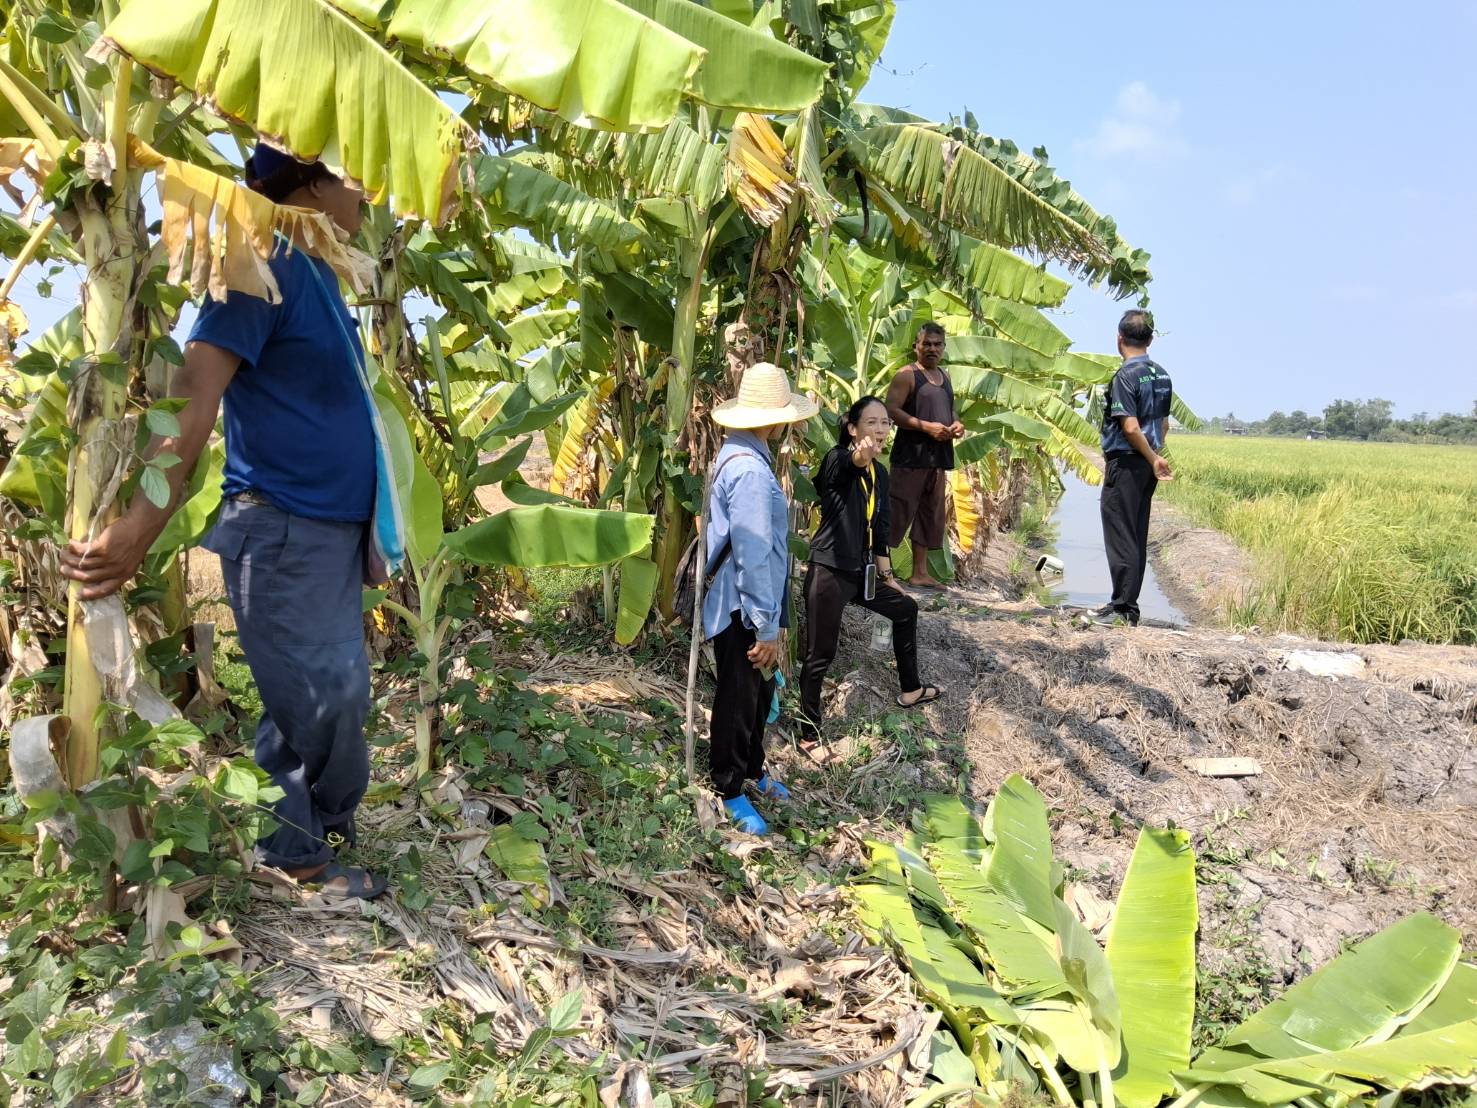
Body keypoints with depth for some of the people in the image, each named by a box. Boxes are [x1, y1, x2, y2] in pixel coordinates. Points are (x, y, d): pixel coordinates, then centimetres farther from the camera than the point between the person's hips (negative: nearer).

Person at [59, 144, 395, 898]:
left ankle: (326, 827, 34)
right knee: (311, 703, 0)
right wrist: (140, 529, -34)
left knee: (341, 695, 17)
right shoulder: (266, 265, -16)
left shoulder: (316, 273, 12)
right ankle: (293, 854, 19)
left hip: (333, 525, 9)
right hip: (282, 530, -9)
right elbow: (194, 393, -26)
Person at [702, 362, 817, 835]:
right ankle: (730, 790, 26)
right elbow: (752, 555, -27)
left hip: (749, 606, 10)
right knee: (739, 698, 7)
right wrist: (766, 627, -22)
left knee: (759, 691, 23)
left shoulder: (738, 456, 8)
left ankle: (753, 771, 42)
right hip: (742, 610, -10)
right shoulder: (750, 471, -26)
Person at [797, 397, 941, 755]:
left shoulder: (879, 473, 11)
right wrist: (861, 456, -64)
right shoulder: (837, 461, -13)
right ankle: (810, 735, 11)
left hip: (861, 572, 9)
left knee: (906, 609, 24)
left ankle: (910, 690, 42)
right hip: (828, 573, -9)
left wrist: (887, 576, 23)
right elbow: (850, 463, -40)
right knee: (819, 656, -3)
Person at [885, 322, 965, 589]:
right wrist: (926, 426, -21)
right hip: (911, 455, -8)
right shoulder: (907, 375, -6)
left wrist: (956, 425, 6)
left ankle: (920, 572, 19)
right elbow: (891, 410, -15)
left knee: (931, 515, 11)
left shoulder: (945, 376, 18)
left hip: (939, 456, 8)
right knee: (899, 512, -9)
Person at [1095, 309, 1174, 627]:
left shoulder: (1125, 376, -15)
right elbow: (1163, 424, 15)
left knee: (1120, 537, -4)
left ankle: (1124, 610, -1)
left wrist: (1153, 459, -10)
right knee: (1136, 537, 13)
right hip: (1148, 465, 8)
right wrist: (1155, 454, 20)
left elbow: (1131, 428, -20)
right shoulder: (1162, 375, 10)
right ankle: (1126, 604, 20)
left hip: (1125, 463, -8)